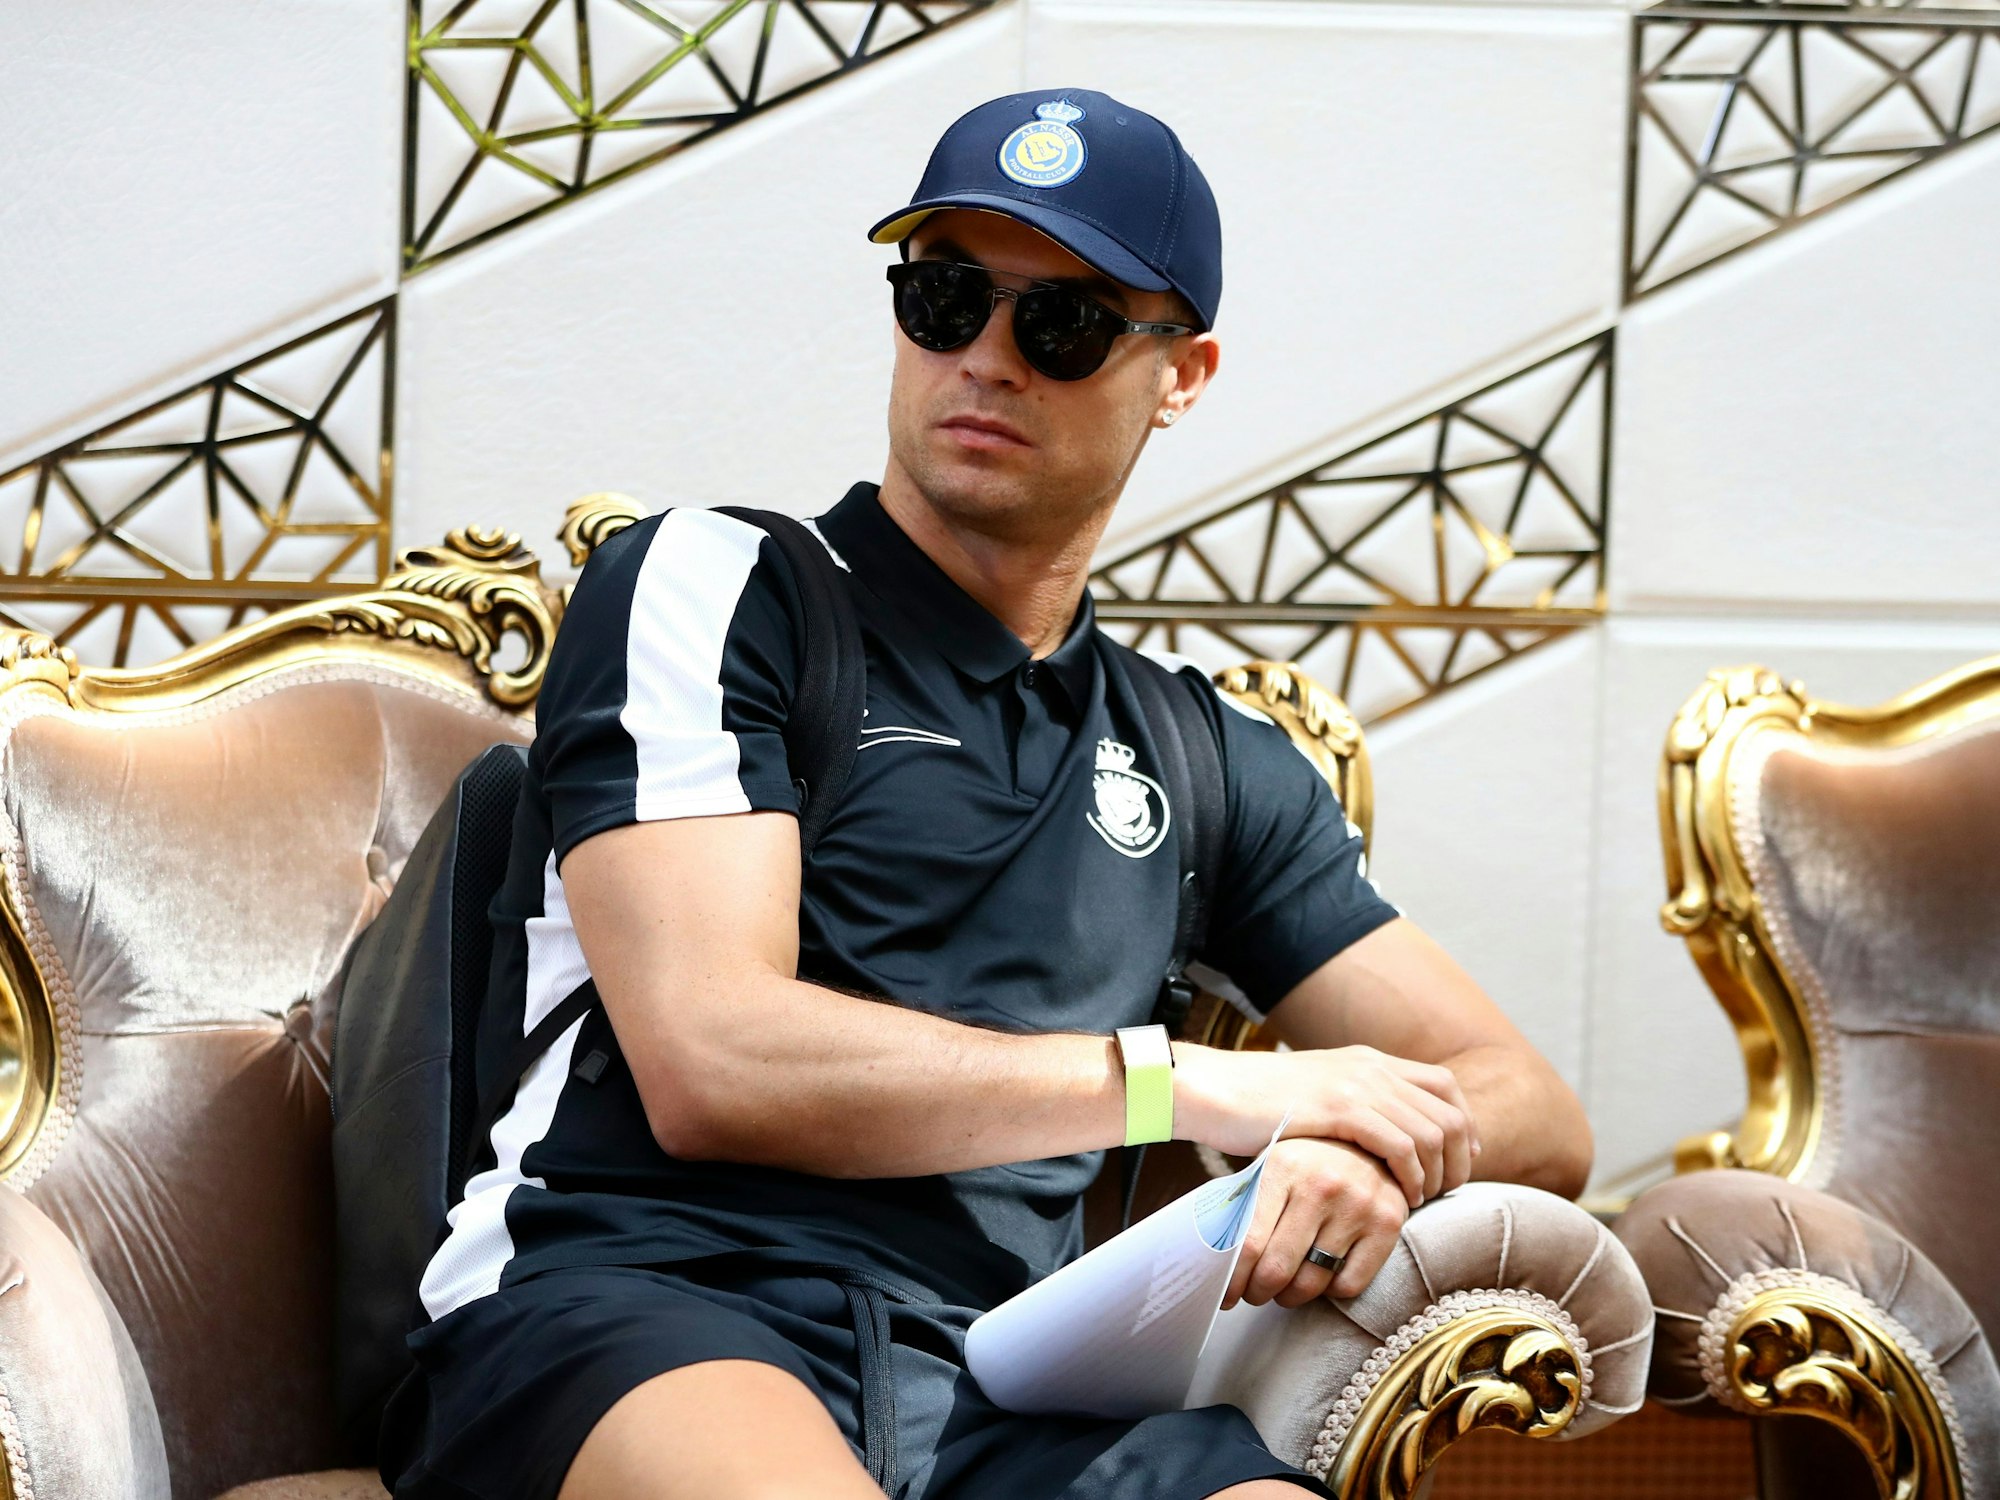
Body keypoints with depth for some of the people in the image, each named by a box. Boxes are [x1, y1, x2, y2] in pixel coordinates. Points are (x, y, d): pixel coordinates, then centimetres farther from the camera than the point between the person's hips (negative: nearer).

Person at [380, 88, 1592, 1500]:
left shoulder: (1210, 767, 24)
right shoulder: (710, 587, 9)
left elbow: (1533, 1115, 25)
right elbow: (712, 1063, -6)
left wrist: (1369, 1157, -2)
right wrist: (1198, 1085, -2)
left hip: (1000, 1385, 5)